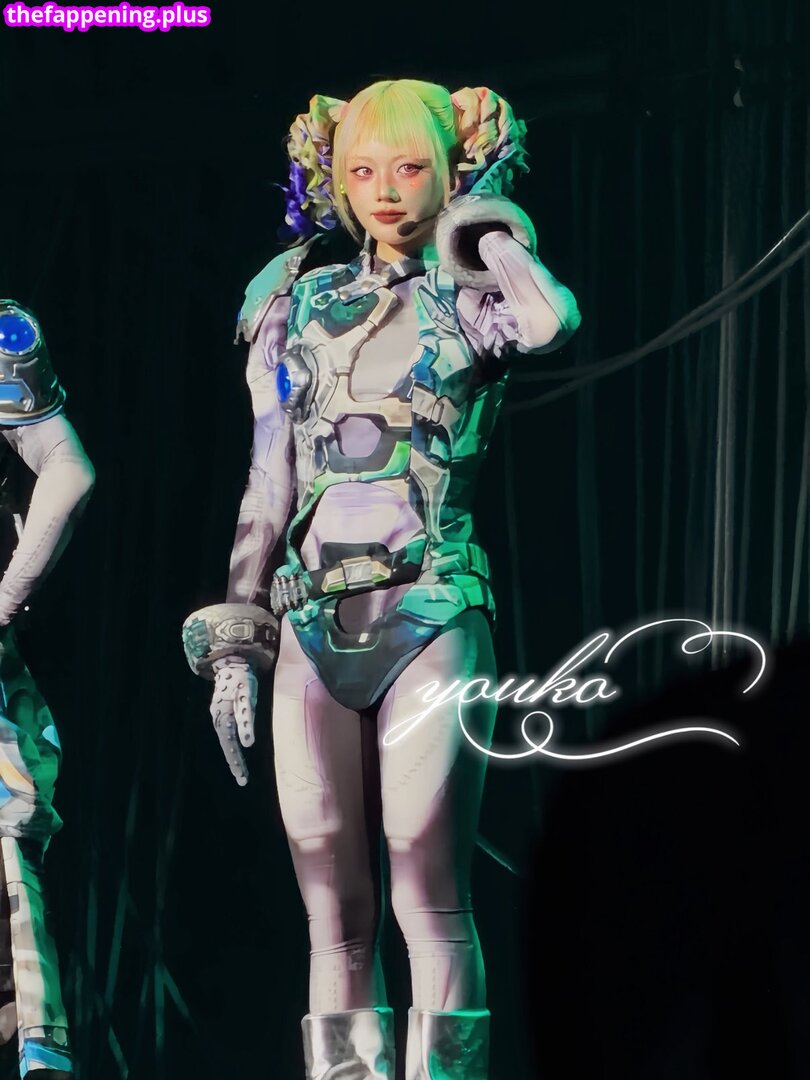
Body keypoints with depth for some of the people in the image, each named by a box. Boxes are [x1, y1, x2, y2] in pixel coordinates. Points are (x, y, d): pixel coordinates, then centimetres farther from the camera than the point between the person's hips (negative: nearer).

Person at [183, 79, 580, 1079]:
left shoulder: (469, 299, 5)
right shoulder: (299, 307, 16)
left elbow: (554, 319, -21)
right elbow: (267, 488, 16)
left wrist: (481, 223, -4)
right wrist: (232, 643, 10)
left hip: (430, 619, -4)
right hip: (314, 629, 4)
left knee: (428, 895, -10)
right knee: (335, 914, 2)